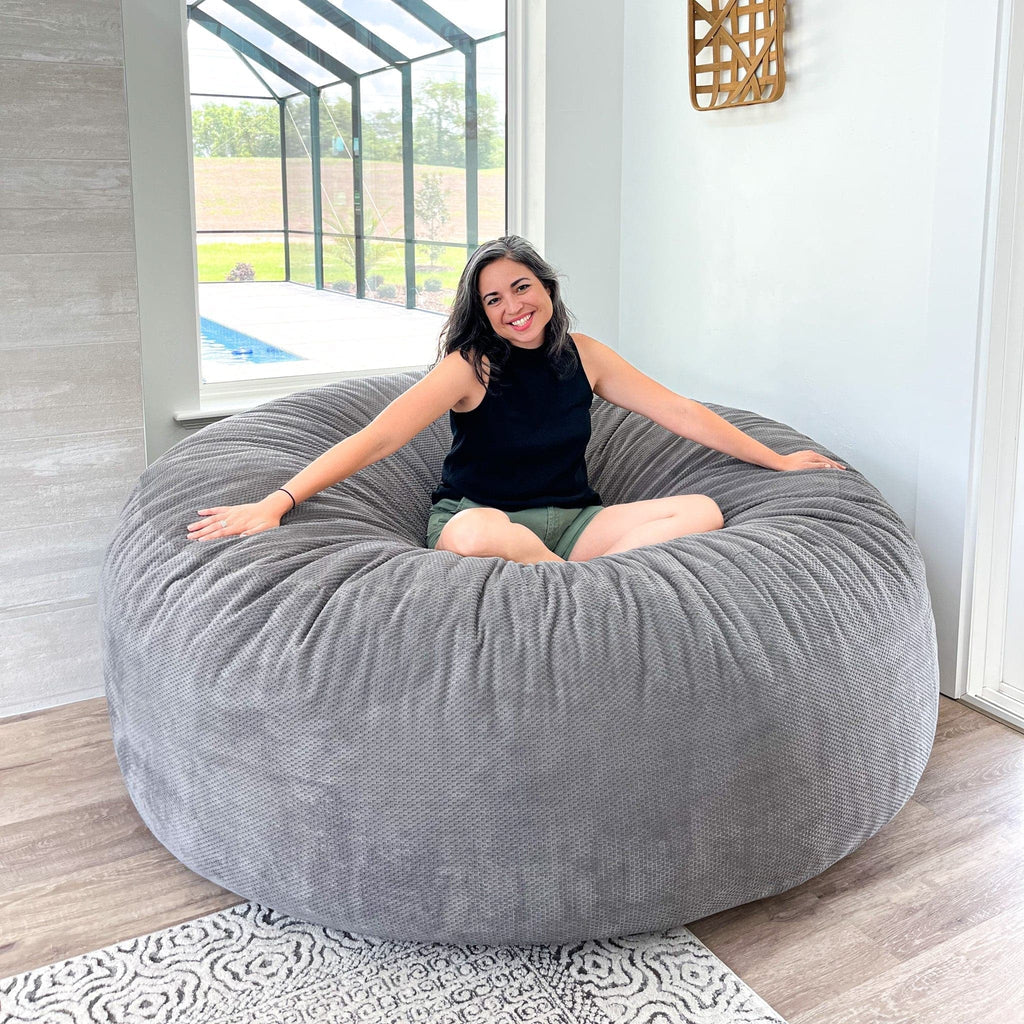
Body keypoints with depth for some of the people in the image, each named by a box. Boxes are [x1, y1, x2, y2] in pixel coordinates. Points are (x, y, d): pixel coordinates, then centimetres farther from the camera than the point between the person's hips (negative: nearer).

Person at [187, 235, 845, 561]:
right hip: (480, 516, -4)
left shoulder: (583, 357, 5)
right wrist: (276, 502, -30)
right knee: (479, 536, -42)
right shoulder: (470, 367, -8)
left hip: (571, 520, 4)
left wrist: (777, 460, 13)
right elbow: (375, 439, -19)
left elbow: (680, 412, 11)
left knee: (704, 513, -17)